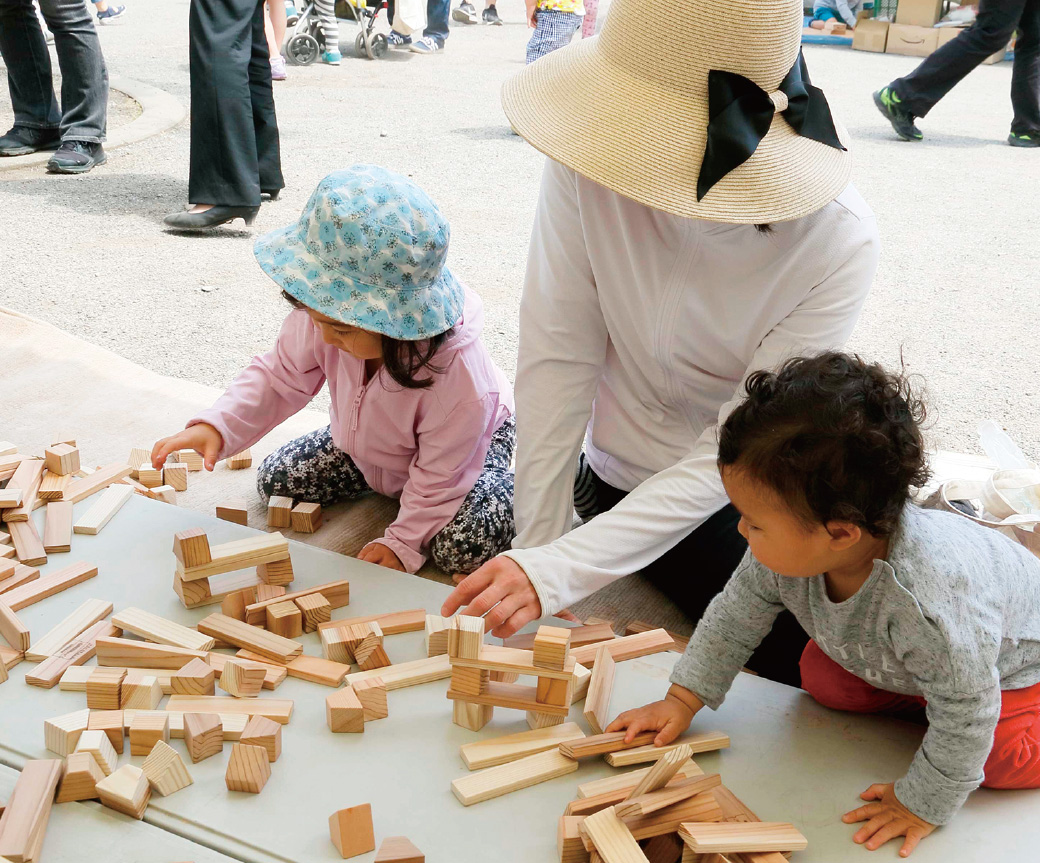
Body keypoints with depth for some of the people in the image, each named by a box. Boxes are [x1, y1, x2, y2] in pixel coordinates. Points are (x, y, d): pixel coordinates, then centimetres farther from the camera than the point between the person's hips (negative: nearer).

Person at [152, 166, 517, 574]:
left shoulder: (458, 374, -43)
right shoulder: (326, 314, -31)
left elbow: (440, 475, -28)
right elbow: (280, 377, -14)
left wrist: (402, 543, -24)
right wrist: (217, 426, -28)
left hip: (471, 441, -5)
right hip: (365, 440, 6)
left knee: (464, 548, -30)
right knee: (274, 480, 2)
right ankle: (379, 479, 23)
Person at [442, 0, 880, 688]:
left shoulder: (839, 243, -26)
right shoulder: (591, 164, -25)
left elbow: (735, 454, -27)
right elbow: (557, 356, -18)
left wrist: (558, 572, -34)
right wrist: (535, 551, -16)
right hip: (626, 481, 0)